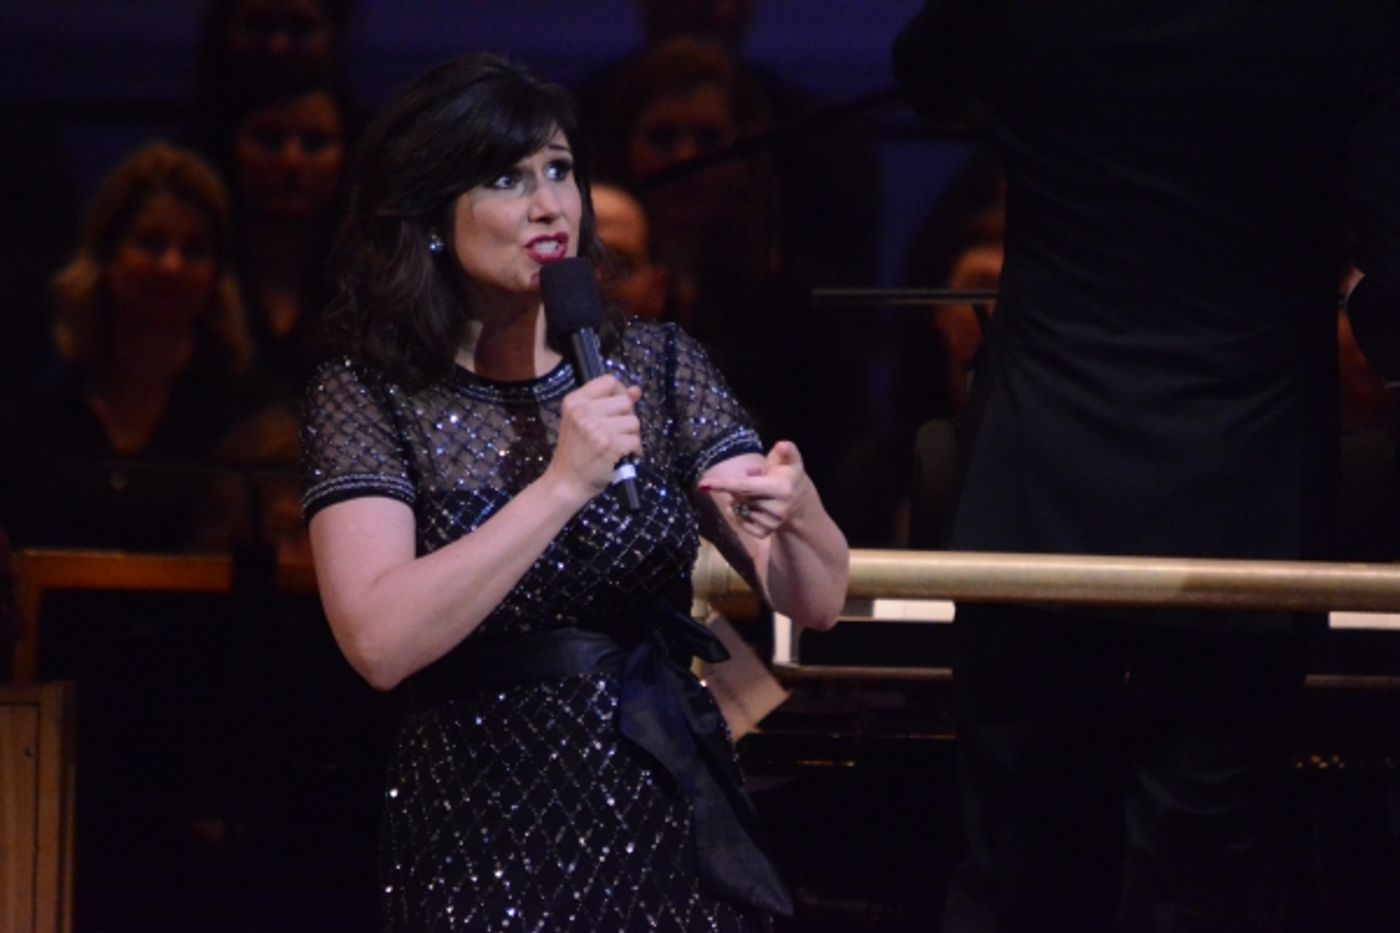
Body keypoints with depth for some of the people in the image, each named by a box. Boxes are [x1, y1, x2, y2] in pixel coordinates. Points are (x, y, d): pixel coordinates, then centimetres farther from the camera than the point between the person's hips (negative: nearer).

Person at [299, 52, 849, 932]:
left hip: (669, 819, 3)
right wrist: (561, 485, -27)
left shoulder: (656, 362, 2)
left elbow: (816, 599, -3)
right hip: (484, 849, -3)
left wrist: (796, 512, -25)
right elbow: (380, 642, -21)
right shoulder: (366, 398, -6)